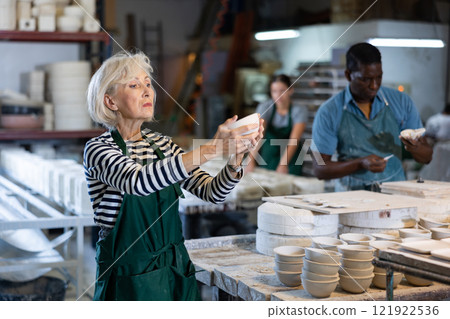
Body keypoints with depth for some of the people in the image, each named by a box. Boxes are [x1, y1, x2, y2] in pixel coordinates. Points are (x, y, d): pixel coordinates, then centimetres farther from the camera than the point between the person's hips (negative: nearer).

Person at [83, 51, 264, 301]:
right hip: (130, 279, -6)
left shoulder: (161, 144, 6)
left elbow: (212, 192, -2)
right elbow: (137, 181, -34)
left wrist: (236, 156, -22)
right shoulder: (98, 149, -13)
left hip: (176, 271, 6)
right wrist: (210, 149, -39)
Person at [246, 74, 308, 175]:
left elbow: (294, 140, -27)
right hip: (267, 157, 1)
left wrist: (284, 164, -41)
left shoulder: (300, 111, -16)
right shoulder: (264, 108, -13)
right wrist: (251, 161, -39)